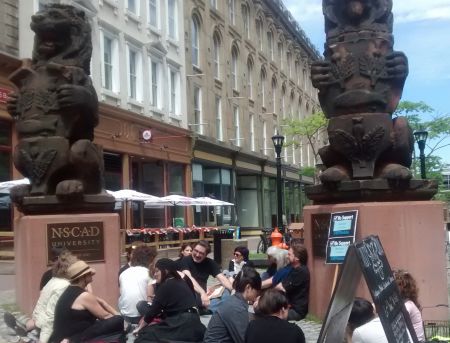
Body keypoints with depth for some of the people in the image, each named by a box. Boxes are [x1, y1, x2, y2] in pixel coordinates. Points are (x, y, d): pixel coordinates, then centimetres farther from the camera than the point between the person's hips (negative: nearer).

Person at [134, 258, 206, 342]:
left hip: (182, 327, -9)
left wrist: (141, 327, 12)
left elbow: (153, 310, 0)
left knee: (145, 335, -8)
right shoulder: (181, 282, 21)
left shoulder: (166, 286, -4)